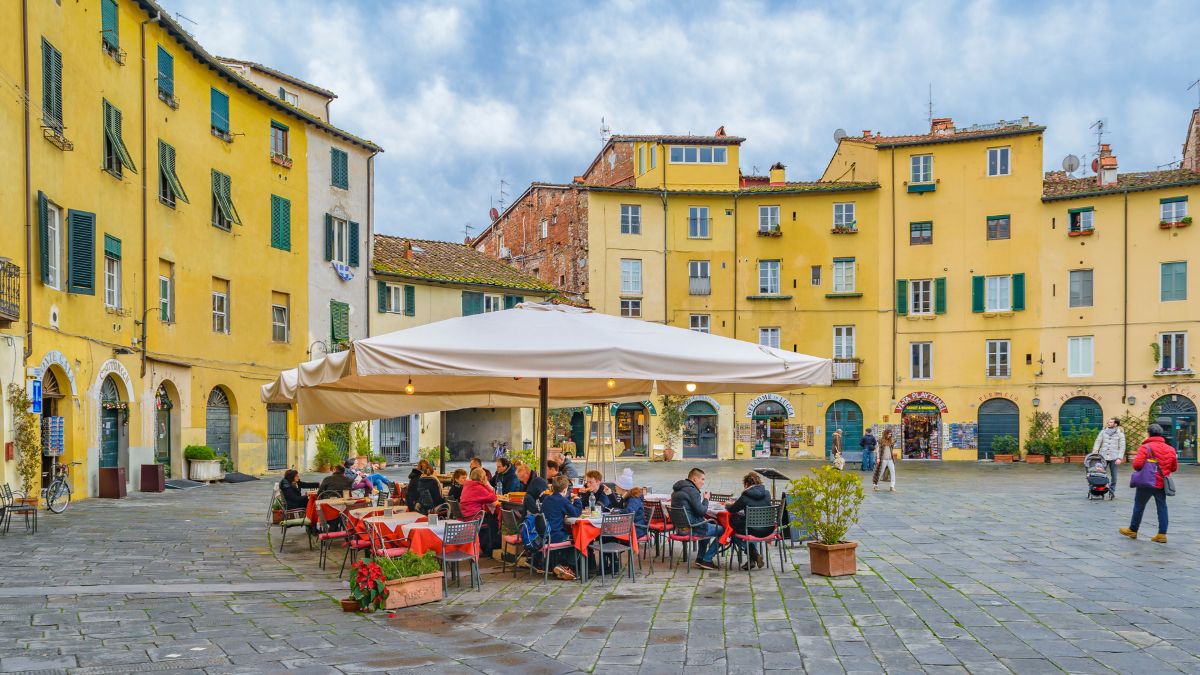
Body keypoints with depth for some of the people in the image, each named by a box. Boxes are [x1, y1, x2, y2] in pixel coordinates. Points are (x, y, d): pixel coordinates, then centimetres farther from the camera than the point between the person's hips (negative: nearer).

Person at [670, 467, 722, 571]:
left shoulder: (677, 490, 13)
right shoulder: (691, 490, -18)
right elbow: (701, 511, -18)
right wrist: (706, 499, -2)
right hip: (692, 528, -10)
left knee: (710, 525, 33)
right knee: (722, 530, 0)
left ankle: (700, 558, 30)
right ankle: (706, 560, 5)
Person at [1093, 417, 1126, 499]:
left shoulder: (1120, 434, 5)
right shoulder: (1103, 432, 10)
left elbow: (1122, 447, 1)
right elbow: (1097, 442, 6)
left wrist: (1119, 458, -10)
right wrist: (1094, 454, -7)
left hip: (1114, 458, -1)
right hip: (1103, 456, 1)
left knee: (1114, 476, 2)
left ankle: (1112, 491, 12)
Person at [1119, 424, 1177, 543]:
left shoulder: (1146, 447, -14)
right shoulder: (1170, 449, 2)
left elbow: (1137, 464, -22)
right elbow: (1174, 467, 8)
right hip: (1162, 483, 4)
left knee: (1139, 506, 10)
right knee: (1162, 507, 9)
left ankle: (1133, 530, 21)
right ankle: (1162, 534, 8)